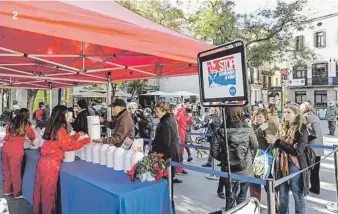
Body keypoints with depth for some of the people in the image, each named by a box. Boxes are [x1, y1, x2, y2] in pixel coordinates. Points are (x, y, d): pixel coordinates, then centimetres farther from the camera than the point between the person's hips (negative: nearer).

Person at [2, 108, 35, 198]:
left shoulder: (11, 122, 12)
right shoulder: (25, 124, -2)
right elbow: (32, 136, 9)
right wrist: (32, 140, 31)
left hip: (6, 148, 6)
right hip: (16, 150, -6)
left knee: (6, 170, 18)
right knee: (15, 172, 6)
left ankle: (7, 190, 34)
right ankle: (17, 193, 20)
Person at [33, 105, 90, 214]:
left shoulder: (53, 128, 8)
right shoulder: (60, 130, -18)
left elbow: (65, 141, 15)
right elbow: (70, 145, -14)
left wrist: (77, 135, 14)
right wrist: (86, 140, -5)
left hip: (43, 162, 8)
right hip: (50, 165, -8)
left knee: (39, 189, 20)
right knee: (48, 192, 7)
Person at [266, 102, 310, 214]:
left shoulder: (301, 129, -13)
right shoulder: (284, 127, 6)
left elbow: (297, 150, -22)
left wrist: (277, 142, -24)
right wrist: (273, 141, -2)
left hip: (295, 165, -6)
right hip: (282, 164, 6)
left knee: (298, 195, 11)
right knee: (282, 194, 18)